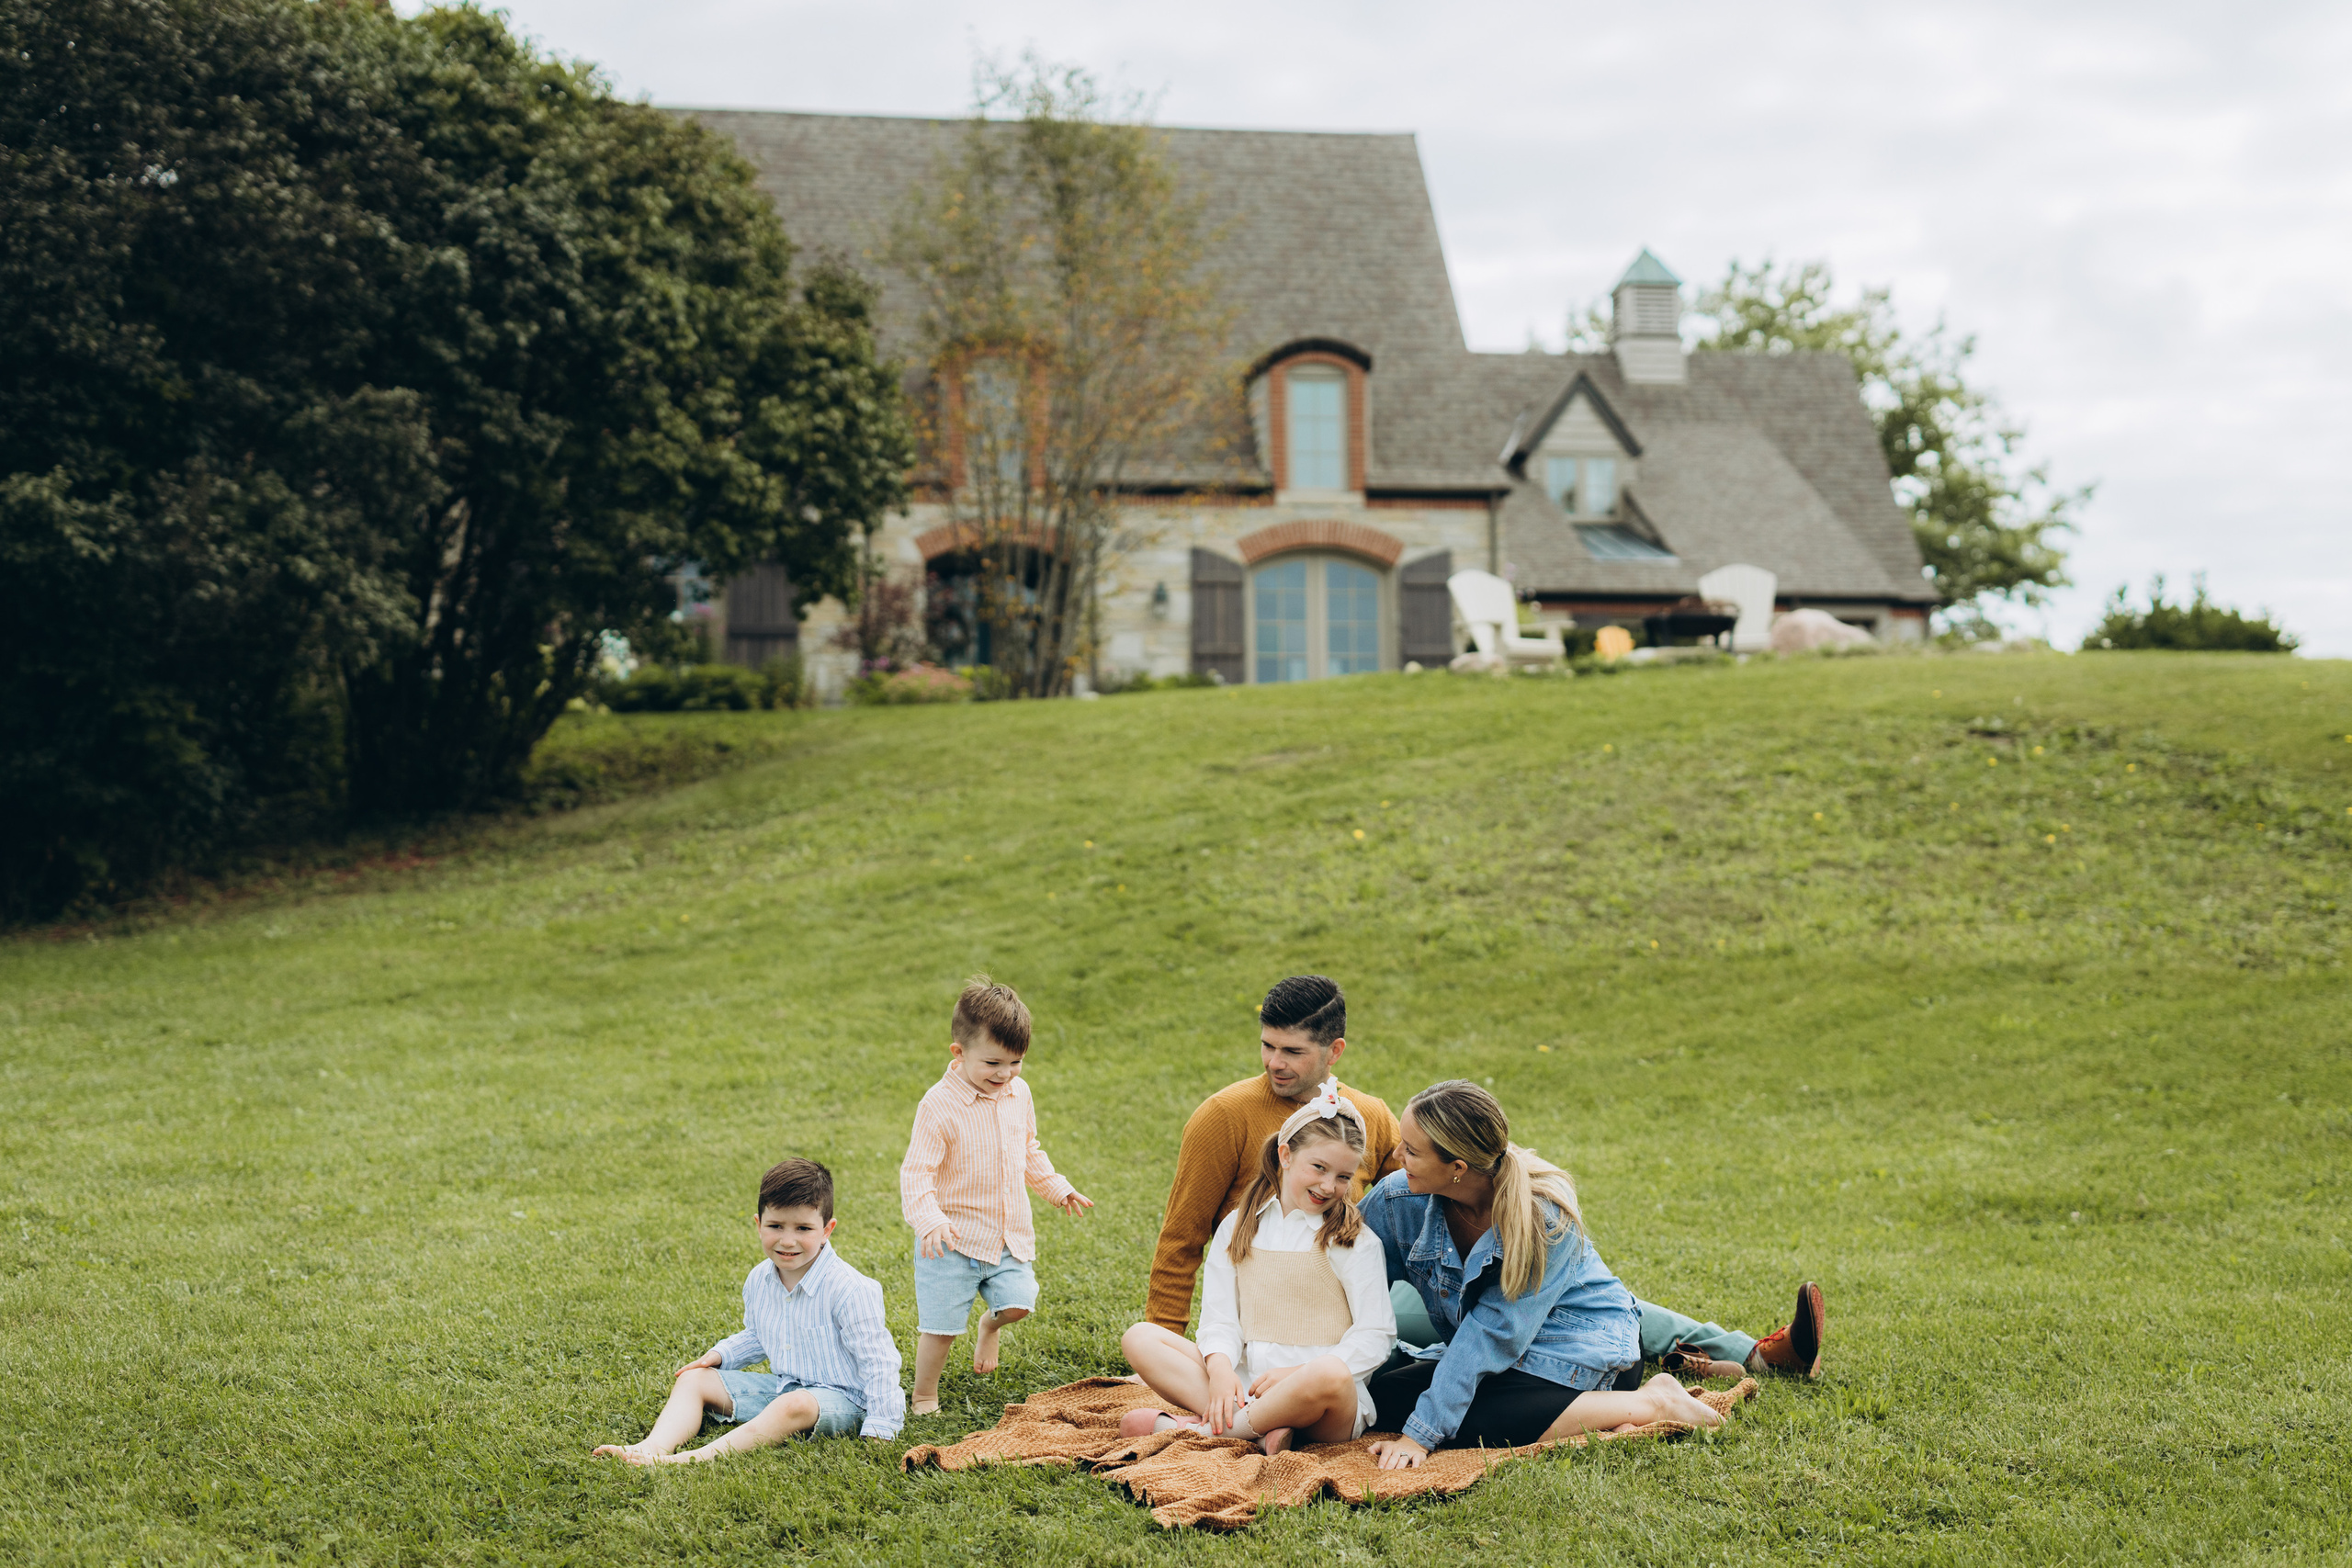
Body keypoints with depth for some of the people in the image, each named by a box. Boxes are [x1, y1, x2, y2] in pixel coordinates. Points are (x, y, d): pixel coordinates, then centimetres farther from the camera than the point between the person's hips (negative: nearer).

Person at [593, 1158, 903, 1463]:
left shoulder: (847, 1289, -20)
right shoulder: (758, 1281, 1)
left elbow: (878, 1360, -16)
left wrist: (879, 1428, -20)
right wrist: (720, 1355, 4)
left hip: (839, 1397, -7)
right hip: (780, 1386, 8)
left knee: (794, 1406, -40)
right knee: (692, 1379, -1)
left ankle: (698, 1458, -47)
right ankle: (655, 1446, -27)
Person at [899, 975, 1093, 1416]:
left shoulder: (1018, 1094, 4)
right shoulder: (939, 1106, -17)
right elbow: (915, 1173, -19)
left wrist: (1058, 1188, 16)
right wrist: (929, 1220, -32)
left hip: (1010, 1236, 5)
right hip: (954, 1240, -5)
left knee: (1018, 1303, -8)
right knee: (941, 1325, -2)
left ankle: (990, 1325, 28)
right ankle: (924, 1396, 20)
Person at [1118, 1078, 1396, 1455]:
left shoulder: (1355, 1242, 3)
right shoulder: (1238, 1227, 13)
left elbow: (1375, 1336, -5)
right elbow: (1219, 1315, 6)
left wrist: (1298, 1375, -17)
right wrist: (1220, 1367, -17)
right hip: (1245, 1386, 4)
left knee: (1330, 1376, -40)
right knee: (1139, 1338, -10)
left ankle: (1203, 1429, -22)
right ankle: (1263, 1427, -28)